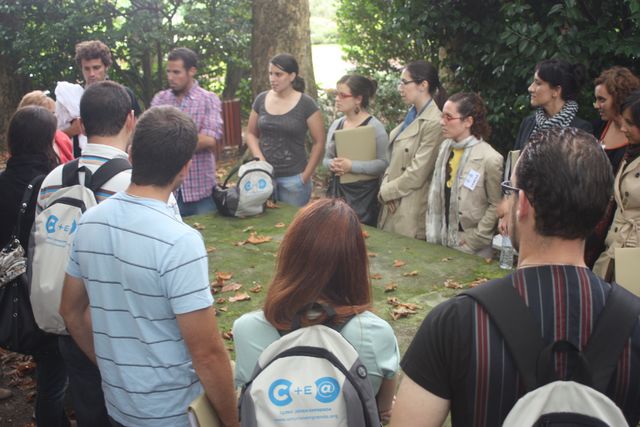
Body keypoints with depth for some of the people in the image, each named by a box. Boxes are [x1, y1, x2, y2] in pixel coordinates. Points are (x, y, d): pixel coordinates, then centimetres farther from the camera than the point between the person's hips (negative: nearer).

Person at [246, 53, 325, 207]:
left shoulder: (306, 104, -8)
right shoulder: (261, 100, 3)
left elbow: (319, 142, -5)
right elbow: (251, 133, 11)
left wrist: (306, 175, -7)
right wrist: (260, 159, -5)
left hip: (293, 178, -3)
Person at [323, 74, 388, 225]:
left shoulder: (374, 126, -10)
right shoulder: (336, 125, 9)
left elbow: (384, 163, -16)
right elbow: (327, 158, 16)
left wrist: (352, 166, -23)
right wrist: (332, 164, -7)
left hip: (363, 195, -5)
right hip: (337, 191, 6)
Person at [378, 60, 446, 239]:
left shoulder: (434, 123, -17)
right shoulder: (412, 115, 11)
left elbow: (417, 174, -18)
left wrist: (387, 191, -7)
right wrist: (385, 187, -3)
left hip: (411, 212, -8)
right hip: (393, 205, 8)